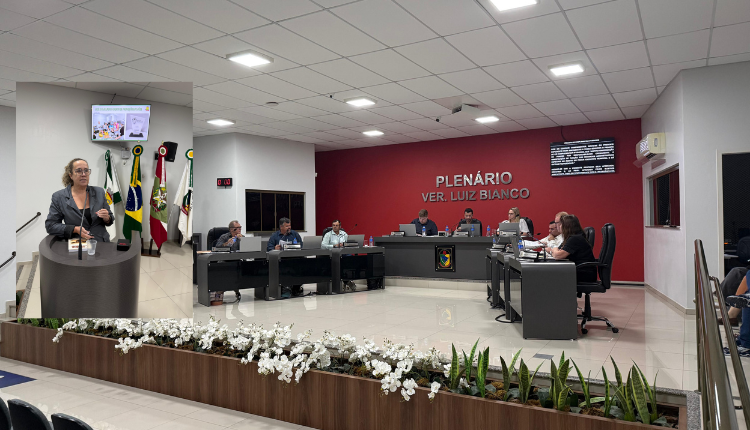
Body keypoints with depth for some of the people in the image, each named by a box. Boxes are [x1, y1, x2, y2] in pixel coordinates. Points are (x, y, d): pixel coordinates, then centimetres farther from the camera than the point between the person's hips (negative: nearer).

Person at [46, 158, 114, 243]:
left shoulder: (99, 192, 10)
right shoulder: (59, 197, 4)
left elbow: (110, 220, 16)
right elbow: (50, 225, 3)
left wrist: (107, 218, -7)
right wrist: (75, 229, -11)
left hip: (101, 244, 2)